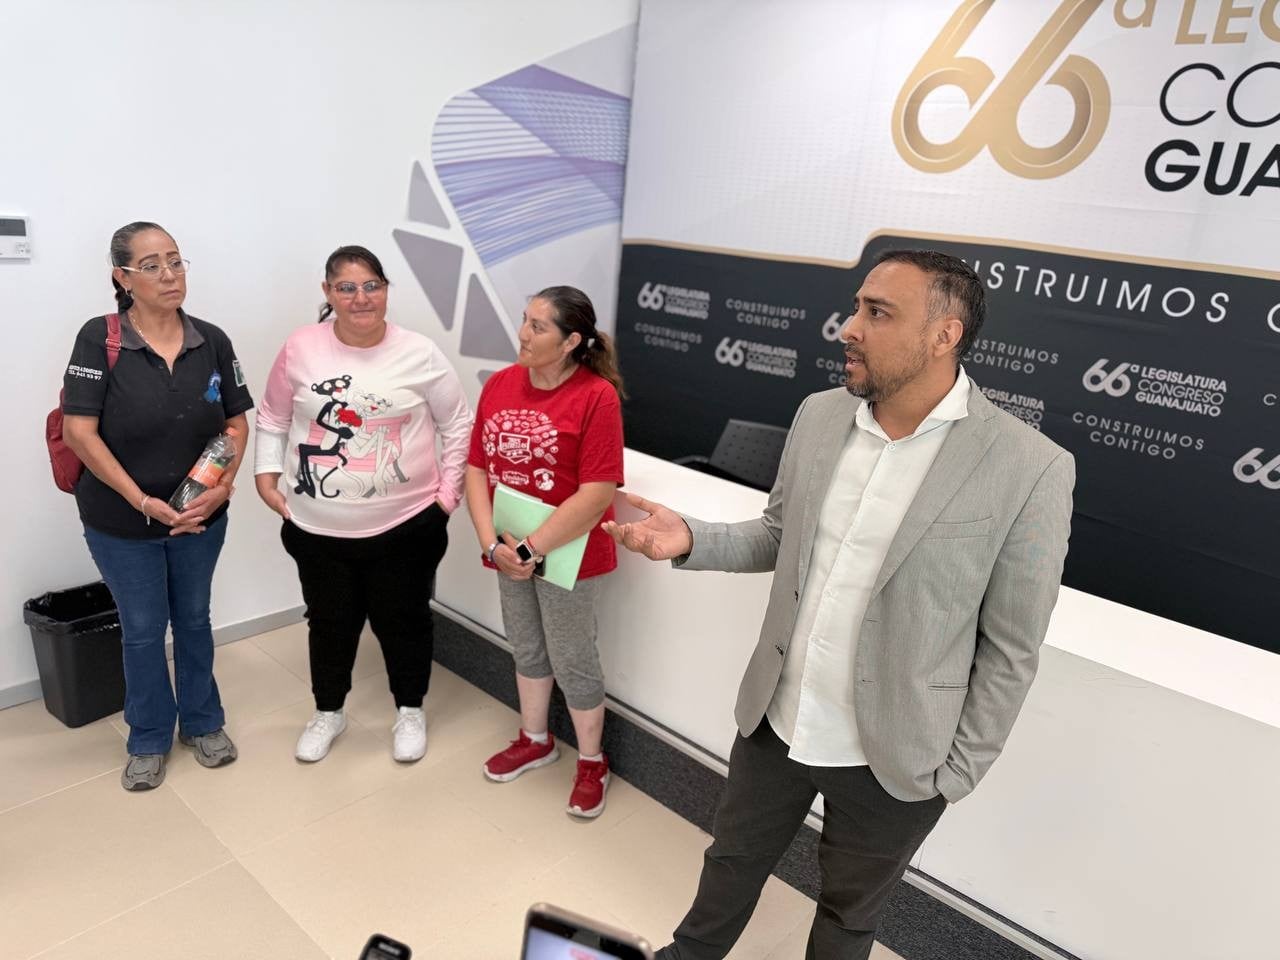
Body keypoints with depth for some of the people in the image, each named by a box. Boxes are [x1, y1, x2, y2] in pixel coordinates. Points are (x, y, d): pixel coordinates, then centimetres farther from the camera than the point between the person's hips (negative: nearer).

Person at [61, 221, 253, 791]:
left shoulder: (212, 341, -6)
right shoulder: (100, 339, -15)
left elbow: (236, 422, 1)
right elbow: (78, 431, -16)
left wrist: (224, 486, -14)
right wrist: (142, 501, -19)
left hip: (201, 515, 3)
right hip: (121, 522, -2)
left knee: (193, 617, 18)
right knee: (143, 629, 12)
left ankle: (202, 722, 38)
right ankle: (149, 739, 33)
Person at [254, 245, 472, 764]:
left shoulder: (420, 354, -8)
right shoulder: (300, 348, -5)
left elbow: (458, 425, -1)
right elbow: (272, 419, 9)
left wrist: (449, 492, -4)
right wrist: (266, 476, 3)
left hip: (405, 524, -1)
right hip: (319, 527, 2)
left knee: (402, 621, 14)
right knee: (330, 623, 18)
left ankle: (410, 711, 38)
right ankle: (328, 711, 42)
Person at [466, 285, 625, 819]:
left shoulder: (597, 395, -18)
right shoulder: (499, 384, -1)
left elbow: (597, 494, -22)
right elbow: (477, 469, -1)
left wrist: (533, 549, -19)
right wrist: (493, 543, -13)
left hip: (566, 554, -5)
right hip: (510, 551, 6)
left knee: (573, 661, 8)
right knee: (527, 649, 22)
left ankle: (592, 762, 31)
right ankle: (535, 740, 44)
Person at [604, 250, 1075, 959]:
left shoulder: (1030, 469, -19)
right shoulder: (819, 415, -4)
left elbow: (1009, 649, -11)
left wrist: (955, 776, -6)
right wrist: (691, 539, -8)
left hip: (891, 761, -4)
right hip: (774, 721, 4)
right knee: (730, 864, 27)